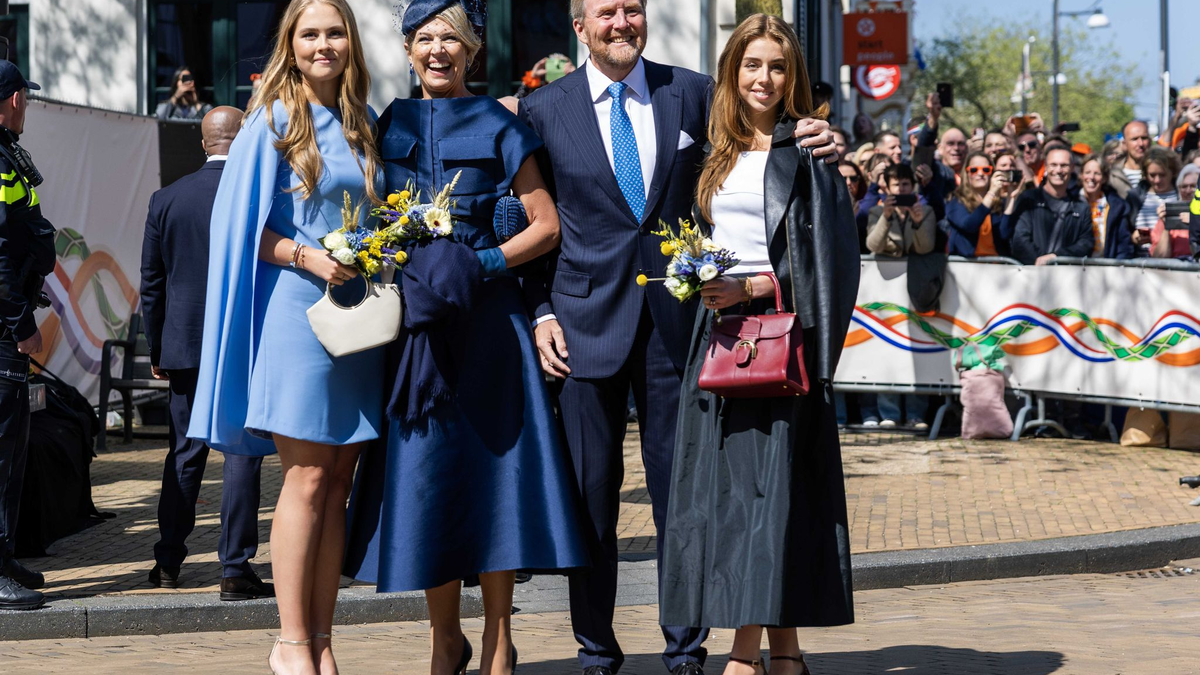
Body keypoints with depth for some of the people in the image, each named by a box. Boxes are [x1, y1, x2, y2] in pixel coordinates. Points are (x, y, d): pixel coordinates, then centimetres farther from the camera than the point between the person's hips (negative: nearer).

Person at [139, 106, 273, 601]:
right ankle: (235, 569, -2)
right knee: (242, 454, 0)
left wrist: (156, 350, 15)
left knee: (184, 454, 13)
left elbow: (151, 282, 7)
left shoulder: (166, 200, 3)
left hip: (185, 345, 4)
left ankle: (168, 563, 19)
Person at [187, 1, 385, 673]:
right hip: (297, 310, -5)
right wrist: (307, 256, -18)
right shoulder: (275, 120, -1)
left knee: (339, 480, 4)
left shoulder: (366, 125, 13)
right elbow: (246, 224, -4)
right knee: (308, 476, -7)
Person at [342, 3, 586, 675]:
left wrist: (482, 264, -11)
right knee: (423, 468, 1)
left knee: (489, 465, -3)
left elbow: (547, 226, 2)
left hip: (486, 317, -2)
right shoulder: (389, 127, 12)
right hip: (410, 318, 3)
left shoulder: (498, 127, 4)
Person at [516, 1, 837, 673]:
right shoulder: (544, 110, 4)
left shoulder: (693, 93, 5)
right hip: (588, 317, 0)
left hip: (677, 316, 1)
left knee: (681, 486, 5)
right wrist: (540, 313, -2)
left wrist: (817, 142, -11)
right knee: (590, 493, 4)